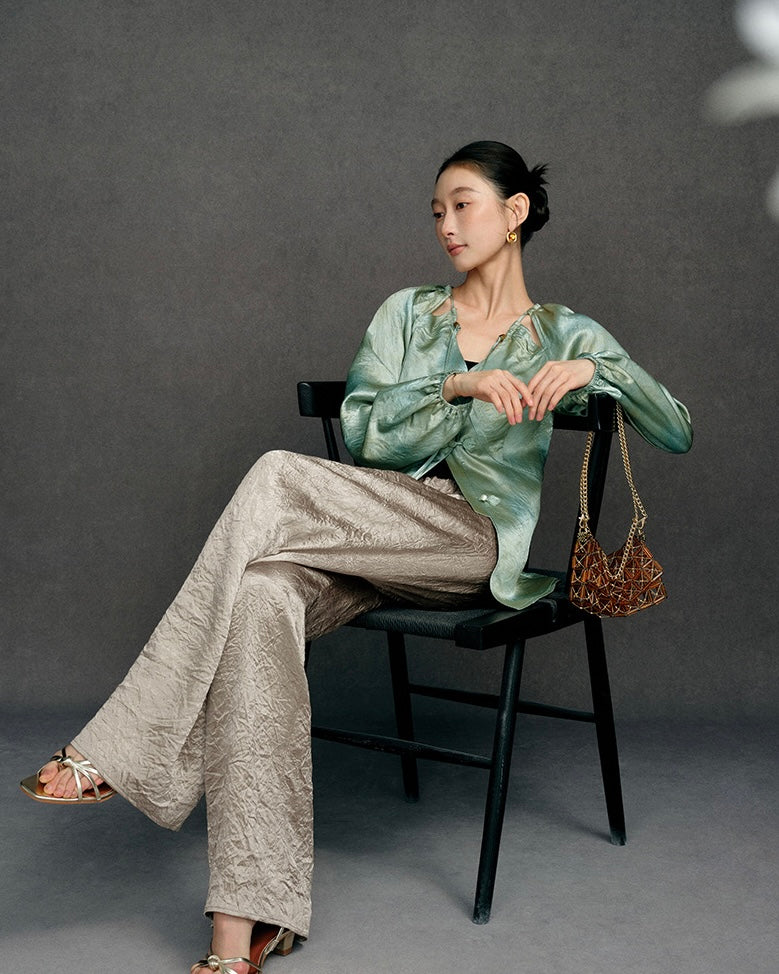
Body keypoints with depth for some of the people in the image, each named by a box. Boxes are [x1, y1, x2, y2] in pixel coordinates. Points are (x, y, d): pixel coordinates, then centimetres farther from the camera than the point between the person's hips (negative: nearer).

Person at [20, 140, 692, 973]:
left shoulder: (563, 334, 16)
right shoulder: (406, 313, 22)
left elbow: (677, 433, 6)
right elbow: (360, 432, 6)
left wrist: (594, 369, -10)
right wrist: (457, 387, -8)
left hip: (477, 539, -3)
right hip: (378, 546, 3)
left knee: (280, 479, -29)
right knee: (260, 594, -33)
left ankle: (122, 750, -26)